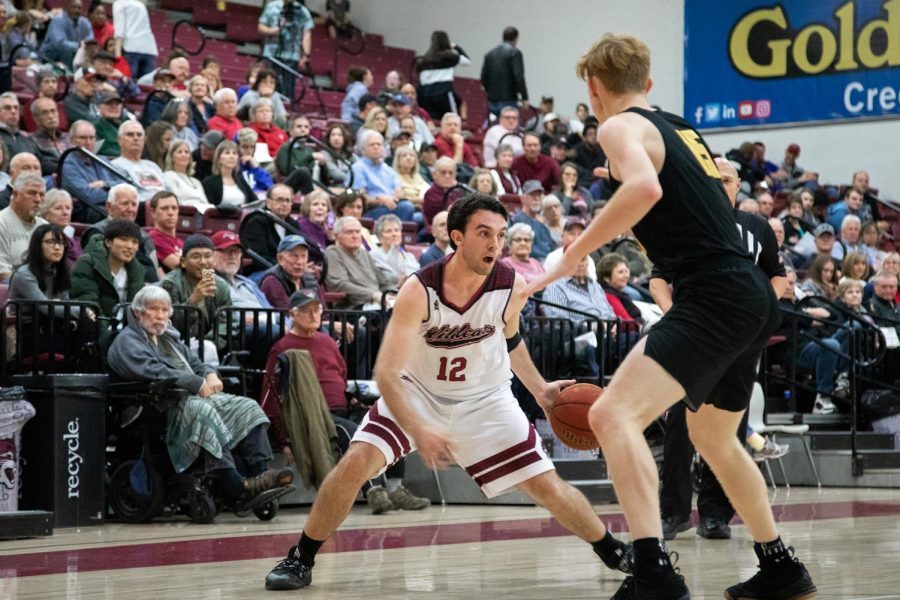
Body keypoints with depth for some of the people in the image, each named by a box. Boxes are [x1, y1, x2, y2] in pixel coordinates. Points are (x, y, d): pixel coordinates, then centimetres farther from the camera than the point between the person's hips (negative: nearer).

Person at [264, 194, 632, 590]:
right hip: (418, 392, -2)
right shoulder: (419, 291, -28)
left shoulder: (513, 287, -18)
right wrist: (418, 431, -45)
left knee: (547, 487, -4)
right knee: (356, 463, -21)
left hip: (485, 399, 2)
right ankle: (300, 559, -3)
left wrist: (539, 389, -1)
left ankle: (613, 552, 21)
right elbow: (386, 373, -31)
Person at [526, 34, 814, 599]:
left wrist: (573, 254, -20)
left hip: (715, 298, -9)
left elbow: (646, 188, -25)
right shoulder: (681, 128, 21)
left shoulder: (621, 126, -4)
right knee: (714, 437, 27)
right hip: (754, 297, 9)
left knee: (613, 413, -19)